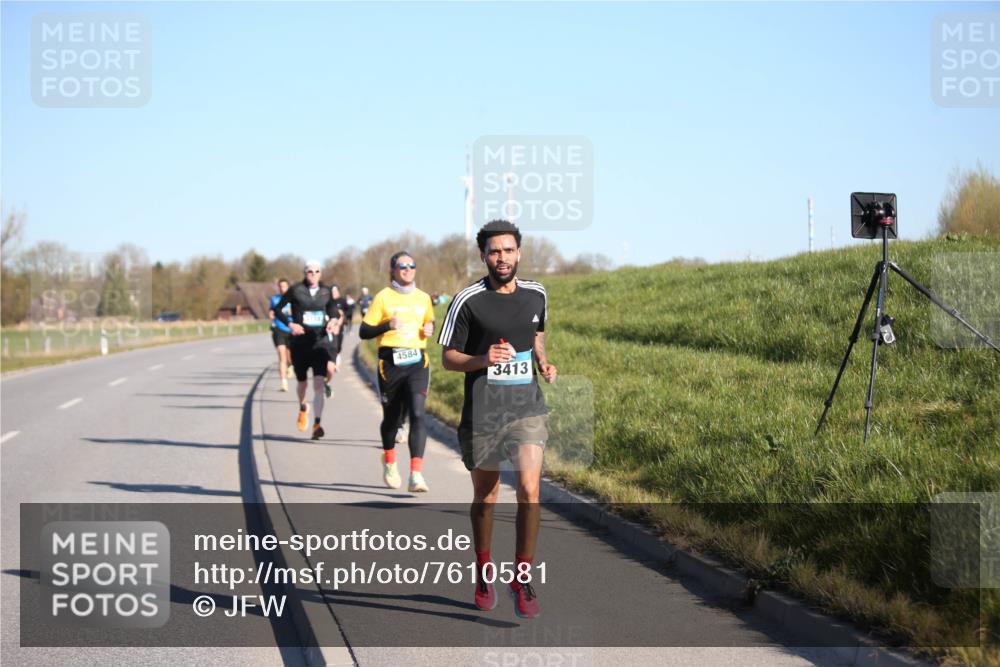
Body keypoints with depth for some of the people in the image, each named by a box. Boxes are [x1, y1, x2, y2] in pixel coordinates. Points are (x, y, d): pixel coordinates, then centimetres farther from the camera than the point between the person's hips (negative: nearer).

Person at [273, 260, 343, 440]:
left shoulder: (326, 292, 5)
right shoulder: (296, 290, -4)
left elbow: (333, 311, 19)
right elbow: (277, 309, 0)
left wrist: (334, 320, -3)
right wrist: (290, 324, -14)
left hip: (320, 342, 0)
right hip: (300, 342, 0)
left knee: (319, 383, -13)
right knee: (302, 381, 15)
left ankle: (317, 424, -16)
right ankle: (303, 408, 48)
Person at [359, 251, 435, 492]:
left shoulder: (423, 298, 12)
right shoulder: (383, 297, 1)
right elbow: (364, 331, -1)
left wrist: (430, 329, 6)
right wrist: (387, 325, -17)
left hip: (417, 362, 1)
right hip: (391, 363, -1)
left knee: (417, 413, -17)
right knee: (392, 417, 11)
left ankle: (416, 475, -23)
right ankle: (389, 462, 41)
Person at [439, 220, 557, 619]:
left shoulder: (536, 295, 5)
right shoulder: (468, 300, -7)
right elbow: (447, 357, -2)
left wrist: (543, 363, 5)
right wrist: (482, 359, -20)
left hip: (527, 409, 2)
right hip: (483, 413, -2)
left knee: (530, 491, -13)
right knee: (485, 496, 11)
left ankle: (522, 577, 0)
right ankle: (484, 572, 33)